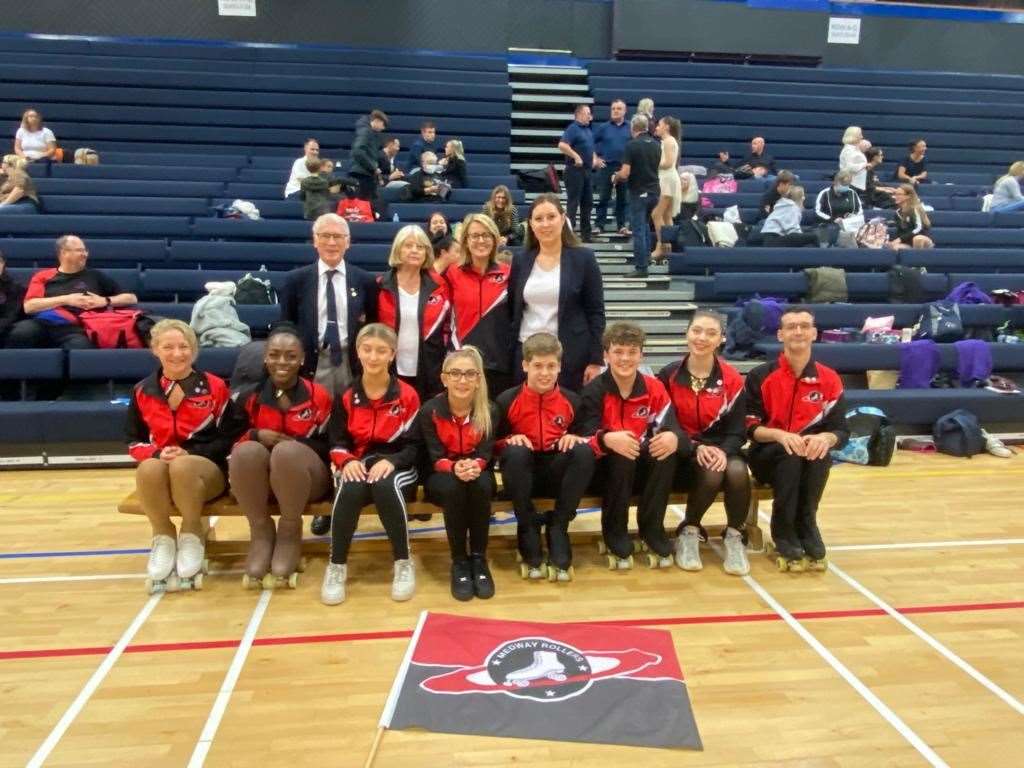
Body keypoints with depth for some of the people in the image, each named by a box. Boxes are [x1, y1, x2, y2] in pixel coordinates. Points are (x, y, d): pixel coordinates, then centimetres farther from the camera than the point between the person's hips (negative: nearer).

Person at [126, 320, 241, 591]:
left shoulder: (215, 387, 1)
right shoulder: (143, 391, 8)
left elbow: (230, 438, -1)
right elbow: (133, 442, 11)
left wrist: (190, 454, -15)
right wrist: (158, 454, -12)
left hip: (208, 469, -2)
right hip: (160, 468, 2)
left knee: (183, 466, -38)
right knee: (148, 467, -35)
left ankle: (192, 535, -13)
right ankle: (163, 537, -12)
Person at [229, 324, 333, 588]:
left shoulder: (319, 396, 2)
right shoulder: (248, 397, 6)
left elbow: (329, 446, 1)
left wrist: (294, 443, -15)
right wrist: (255, 435, -12)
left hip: (305, 477, -2)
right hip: (257, 479, 2)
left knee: (287, 451, -35)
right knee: (246, 450, -32)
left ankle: (290, 532, -14)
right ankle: (260, 532, -14)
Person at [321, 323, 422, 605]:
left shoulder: (407, 395, -1)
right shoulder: (347, 397, 5)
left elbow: (414, 444, -3)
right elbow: (336, 442, 5)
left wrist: (391, 461, -21)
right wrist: (347, 461, -17)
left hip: (397, 466, -2)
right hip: (358, 464, 2)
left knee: (385, 486, -37)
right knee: (350, 490, -34)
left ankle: (403, 563, -20)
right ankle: (337, 565, -15)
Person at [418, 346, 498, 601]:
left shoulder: (489, 411, -10)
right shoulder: (430, 410, -13)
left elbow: (486, 453, -12)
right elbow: (435, 456, -15)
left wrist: (475, 465, -36)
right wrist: (454, 468, -37)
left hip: (477, 471, 1)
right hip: (442, 475, -1)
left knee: (481, 485, -34)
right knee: (452, 487, -36)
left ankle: (479, 559, -19)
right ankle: (459, 561, -19)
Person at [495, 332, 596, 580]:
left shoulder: (571, 400, 3)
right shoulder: (507, 400, -2)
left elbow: (583, 436, 11)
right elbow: (493, 444, 5)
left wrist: (574, 438, -12)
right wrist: (509, 440, -16)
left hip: (557, 471, 2)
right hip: (524, 471, -1)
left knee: (584, 451, -29)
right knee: (515, 453, -35)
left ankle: (558, 529, -16)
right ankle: (528, 530, -17)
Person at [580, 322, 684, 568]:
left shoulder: (654, 388, -4)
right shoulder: (594, 391, -12)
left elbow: (671, 429, -15)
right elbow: (587, 438, -22)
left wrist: (674, 438, -40)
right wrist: (607, 439, -45)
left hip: (643, 468, 2)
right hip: (606, 468, -2)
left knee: (667, 446, -27)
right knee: (621, 455, -35)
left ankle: (652, 530, -12)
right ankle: (615, 535, -15)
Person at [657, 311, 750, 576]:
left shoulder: (732, 379, 1)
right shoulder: (669, 375, -1)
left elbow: (737, 429, -1)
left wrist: (723, 451, -23)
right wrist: (696, 447, -20)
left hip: (721, 449, 2)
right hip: (683, 451, -2)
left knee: (738, 472, -32)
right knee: (711, 474, -33)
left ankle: (735, 536, -7)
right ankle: (689, 533, -6)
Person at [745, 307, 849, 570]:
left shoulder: (829, 379, -1)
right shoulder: (760, 376, -6)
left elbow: (841, 431, -2)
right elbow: (750, 428, -8)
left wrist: (825, 438, -27)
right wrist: (780, 435, -28)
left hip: (809, 457, 2)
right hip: (767, 455, -1)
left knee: (821, 451, -31)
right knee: (789, 454, -33)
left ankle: (806, 528, -16)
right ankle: (784, 535, -20)